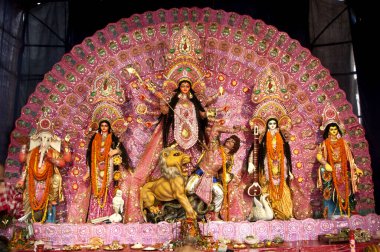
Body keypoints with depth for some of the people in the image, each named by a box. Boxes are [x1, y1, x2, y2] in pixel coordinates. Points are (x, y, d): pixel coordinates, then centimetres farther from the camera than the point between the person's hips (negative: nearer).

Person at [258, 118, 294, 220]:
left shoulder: (281, 139, 9)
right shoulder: (265, 139, 5)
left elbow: (285, 156, 8)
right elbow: (262, 156, 3)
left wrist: (289, 171, 4)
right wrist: (263, 173, -4)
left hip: (280, 169, 1)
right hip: (269, 168, -1)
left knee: (281, 190, -3)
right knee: (270, 191, -3)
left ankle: (284, 213, 2)